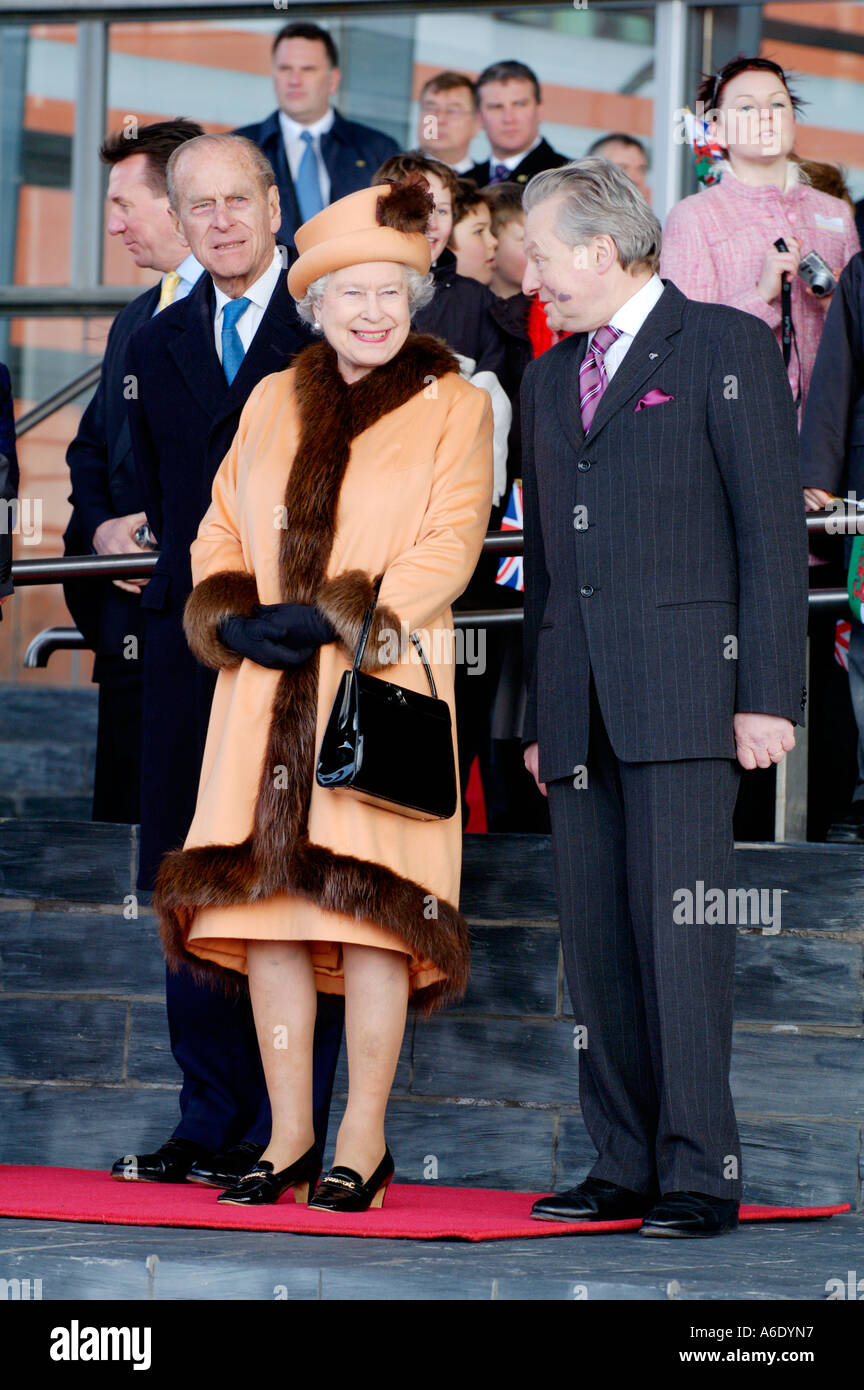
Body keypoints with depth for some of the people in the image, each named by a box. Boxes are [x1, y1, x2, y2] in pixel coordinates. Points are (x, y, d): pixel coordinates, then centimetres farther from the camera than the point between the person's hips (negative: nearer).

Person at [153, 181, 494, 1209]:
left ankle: (364, 1138, -1)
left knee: (368, 900, -8)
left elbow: (448, 547, -5)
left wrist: (336, 619, -14)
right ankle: (288, 1135, 8)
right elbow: (221, 531, 16)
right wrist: (232, 619, -4)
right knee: (263, 894, 0)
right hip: (267, 697, 4)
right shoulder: (273, 402, 17)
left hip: (384, 688, -4)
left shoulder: (452, 407, 4)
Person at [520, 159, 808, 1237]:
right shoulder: (548, 379, 21)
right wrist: (538, 716, 18)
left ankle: (699, 1174, -9)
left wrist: (769, 694, -11)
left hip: (684, 689, -6)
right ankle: (625, 1167, 9)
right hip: (580, 703, 6)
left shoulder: (726, 347, 2)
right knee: (596, 942, 4)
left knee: (681, 932, -11)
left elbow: (773, 530, -3)